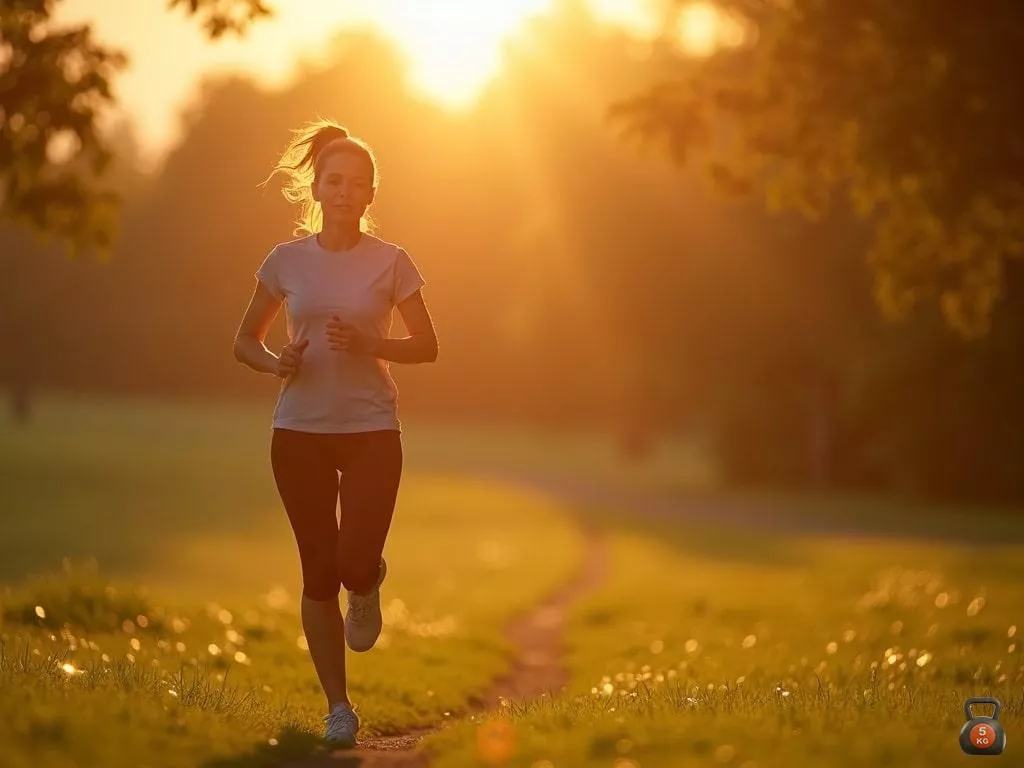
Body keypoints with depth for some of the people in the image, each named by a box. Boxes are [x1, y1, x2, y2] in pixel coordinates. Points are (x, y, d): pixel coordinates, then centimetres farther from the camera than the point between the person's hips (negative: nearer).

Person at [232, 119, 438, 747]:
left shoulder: (390, 263, -1)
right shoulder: (287, 261, 2)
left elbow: (427, 346, 2)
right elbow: (246, 341, 10)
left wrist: (369, 345, -16)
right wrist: (276, 363, -12)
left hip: (372, 429, -1)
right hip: (300, 430, 1)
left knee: (355, 562, -15)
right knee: (318, 572, 2)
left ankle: (368, 587, 25)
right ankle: (339, 708, 13)